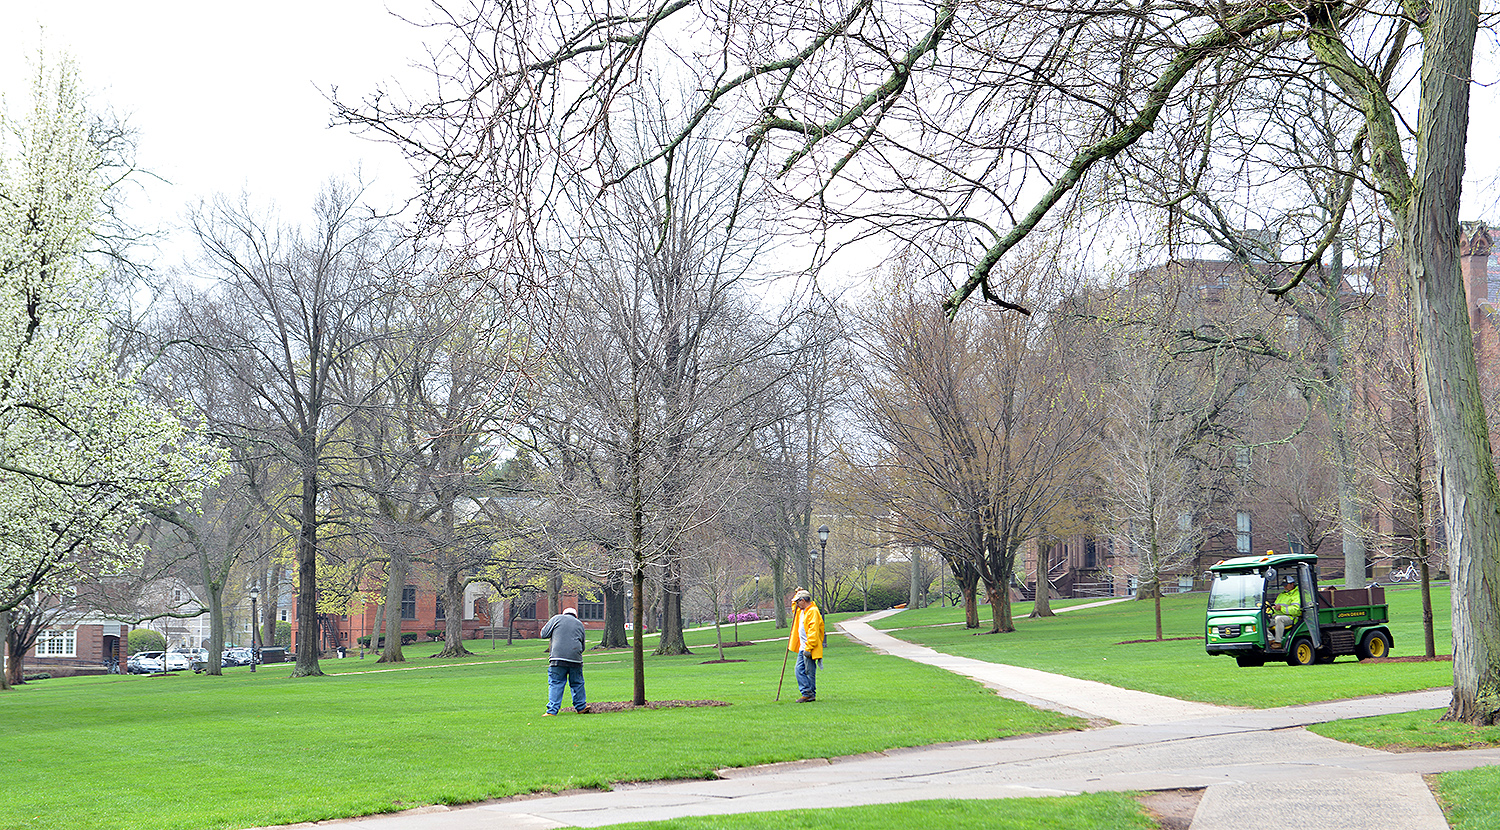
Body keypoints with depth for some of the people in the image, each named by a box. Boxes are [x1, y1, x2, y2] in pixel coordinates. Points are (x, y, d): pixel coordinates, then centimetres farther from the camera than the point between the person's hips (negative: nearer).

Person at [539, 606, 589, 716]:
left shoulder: (557, 618, 10)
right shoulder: (580, 624, 20)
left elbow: (543, 634, 10)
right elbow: (582, 646, 24)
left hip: (558, 657, -3)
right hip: (576, 658, 3)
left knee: (555, 684, -2)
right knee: (577, 683, 16)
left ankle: (552, 710, -8)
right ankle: (581, 707, 24)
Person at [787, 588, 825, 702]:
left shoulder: (813, 611, -16)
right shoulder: (802, 610, 14)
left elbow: (813, 632, -21)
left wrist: (808, 648, -23)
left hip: (810, 649, -10)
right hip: (802, 648, 10)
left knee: (810, 672, -3)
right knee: (800, 671, 7)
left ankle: (811, 695, 2)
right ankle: (806, 693, 12)